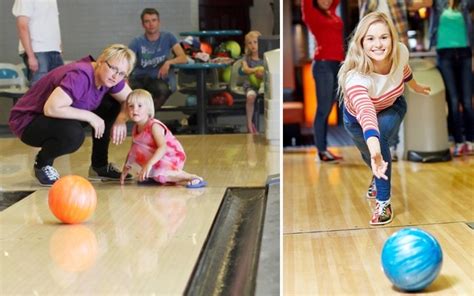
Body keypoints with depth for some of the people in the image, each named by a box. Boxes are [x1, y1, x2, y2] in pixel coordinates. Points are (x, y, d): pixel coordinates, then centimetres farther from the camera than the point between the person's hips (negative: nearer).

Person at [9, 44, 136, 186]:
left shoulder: (108, 77, -6)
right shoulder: (80, 76, -31)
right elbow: (51, 108, -40)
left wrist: (121, 119, -17)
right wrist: (89, 116, -29)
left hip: (60, 117, 8)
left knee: (112, 105, -1)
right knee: (73, 133, -37)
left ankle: (100, 166, 10)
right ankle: (42, 164, -5)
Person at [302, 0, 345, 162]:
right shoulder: (311, 13, -2)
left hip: (337, 64, 7)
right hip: (323, 65, -7)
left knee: (329, 109, 9)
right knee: (323, 109, -5)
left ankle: (324, 146, 13)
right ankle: (321, 150, -1)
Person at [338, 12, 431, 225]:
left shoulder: (401, 52, -31)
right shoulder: (355, 77, -46)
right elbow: (366, 112, -63)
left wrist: (415, 86, 16)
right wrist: (375, 151, -78)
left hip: (392, 108, 1)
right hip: (358, 117, -1)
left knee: (380, 139, -29)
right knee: (369, 156, 22)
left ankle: (384, 203, -15)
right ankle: (378, 177, 61)